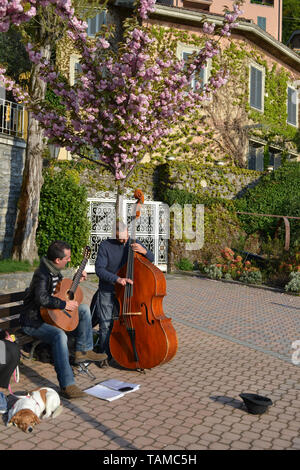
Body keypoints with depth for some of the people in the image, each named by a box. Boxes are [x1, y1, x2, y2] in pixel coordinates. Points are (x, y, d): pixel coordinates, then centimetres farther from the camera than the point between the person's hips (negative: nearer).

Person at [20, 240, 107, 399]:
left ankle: (83, 351, 8)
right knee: (59, 335, -37)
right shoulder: (42, 274, -22)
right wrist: (65, 304, -29)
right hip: (33, 321, -10)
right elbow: (42, 299, -39)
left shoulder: (55, 271, 8)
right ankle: (67, 385, -36)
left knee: (84, 309, 6)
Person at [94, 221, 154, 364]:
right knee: (106, 324, -7)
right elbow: (99, 269, -15)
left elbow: (151, 260, 3)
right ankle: (105, 355, 12)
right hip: (107, 291, -2)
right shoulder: (105, 245, -7)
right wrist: (117, 279, -29)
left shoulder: (134, 244, 4)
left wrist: (144, 251, -20)